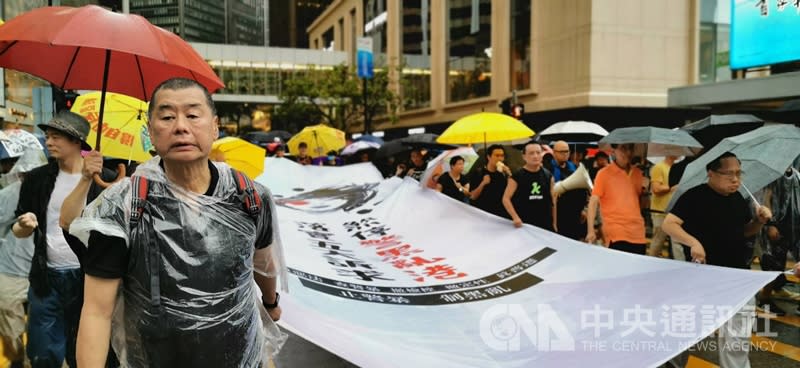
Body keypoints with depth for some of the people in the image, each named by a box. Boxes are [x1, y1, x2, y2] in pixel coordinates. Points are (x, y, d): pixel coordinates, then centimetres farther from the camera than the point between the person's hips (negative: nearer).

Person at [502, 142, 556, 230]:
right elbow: (506, 199, -7)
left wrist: (554, 223, 9)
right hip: (524, 224, -3)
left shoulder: (548, 175, 5)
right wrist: (515, 217, -18)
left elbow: (552, 201, 10)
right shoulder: (517, 176, -6)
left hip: (546, 225, 4)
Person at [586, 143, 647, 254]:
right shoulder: (604, 173, -4)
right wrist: (590, 231, -16)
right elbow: (593, 202, -8)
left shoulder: (637, 173, 12)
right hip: (616, 235, -5)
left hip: (638, 233, 5)